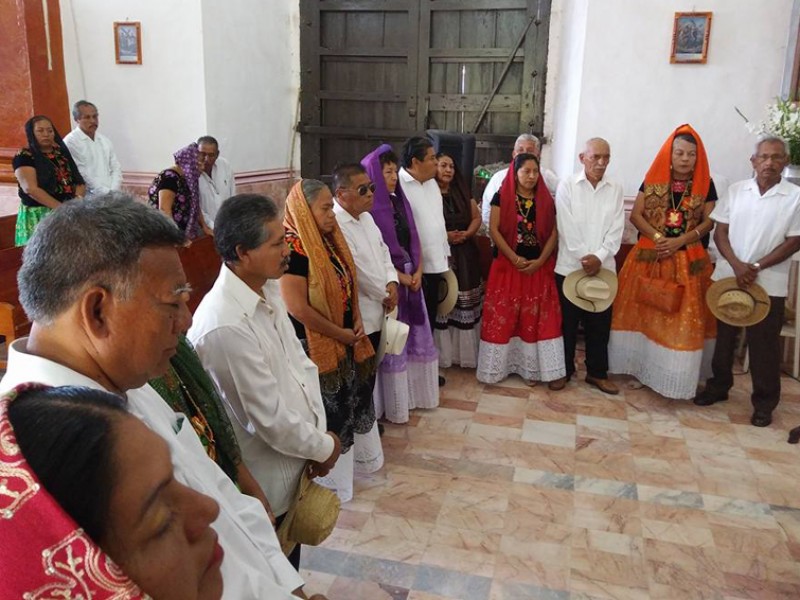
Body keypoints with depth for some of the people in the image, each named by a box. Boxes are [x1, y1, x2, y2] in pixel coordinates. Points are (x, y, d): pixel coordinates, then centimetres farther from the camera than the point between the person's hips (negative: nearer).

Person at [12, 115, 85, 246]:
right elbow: (30, 188, -14)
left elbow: (79, 181, 11)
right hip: (40, 214, -4)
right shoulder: (24, 157, -2)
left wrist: (78, 198, -11)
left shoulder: (62, 153, 15)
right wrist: (60, 207, -20)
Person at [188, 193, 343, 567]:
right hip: (265, 482, -7)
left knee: (289, 563, 30)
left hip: (293, 460, 7)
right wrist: (324, 447, -11)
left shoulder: (268, 290, -5)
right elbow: (271, 417, -27)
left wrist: (318, 435, -5)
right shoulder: (225, 326, -32)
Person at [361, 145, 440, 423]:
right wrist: (401, 277, -13)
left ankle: (416, 393, 29)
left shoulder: (400, 201, 10)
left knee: (417, 336, 13)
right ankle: (394, 404, 15)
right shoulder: (369, 208, -13)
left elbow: (414, 240, 11)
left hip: (412, 278, 7)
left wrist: (418, 271, -2)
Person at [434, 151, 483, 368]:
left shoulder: (462, 192, 14)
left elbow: (477, 217, 14)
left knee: (466, 305, 6)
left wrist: (466, 233, -5)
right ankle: (444, 352, 5)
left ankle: (466, 350, 14)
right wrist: (443, 236, -19)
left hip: (465, 255, 5)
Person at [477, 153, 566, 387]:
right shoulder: (502, 197, -1)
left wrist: (540, 261, -11)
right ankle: (499, 366, 11)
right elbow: (494, 230, -8)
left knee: (538, 317, 2)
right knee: (503, 315, 1)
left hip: (539, 267, 3)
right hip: (507, 265, -2)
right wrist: (515, 258, -15)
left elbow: (553, 233, 3)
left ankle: (533, 367, 9)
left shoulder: (546, 200, 7)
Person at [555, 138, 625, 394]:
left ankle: (597, 372, 23)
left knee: (600, 323, 10)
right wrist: (584, 258, -14)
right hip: (570, 266, -2)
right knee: (567, 322, 7)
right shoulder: (567, 185, -2)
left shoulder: (616, 189, 6)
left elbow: (617, 229, 0)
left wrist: (599, 257, -13)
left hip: (603, 267, 2)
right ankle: (564, 370, 21)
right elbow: (567, 227, -8)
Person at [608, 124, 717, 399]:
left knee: (683, 316, -1)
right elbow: (636, 215, -1)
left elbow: (709, 222, -1)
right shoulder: (653, 179, 2)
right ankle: (640, 366, 14)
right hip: (649, 256, 0)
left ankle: (674, 376, 9)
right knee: (645, 310, 2)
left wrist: (679, 241, -15)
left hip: (687, 259, 0)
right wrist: (658, 237, -16)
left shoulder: (705, 184, 2)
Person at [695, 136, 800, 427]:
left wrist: (757, 267, -14)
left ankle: (765, 402, 18)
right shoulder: (735, 190, 3)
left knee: (764, 344, 5)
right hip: (727, 277, 3)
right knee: (724, 336, 13)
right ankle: (718, 386, 30)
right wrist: (736, 265, -13)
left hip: (769, 283, -2)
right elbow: (720, 231, 2)